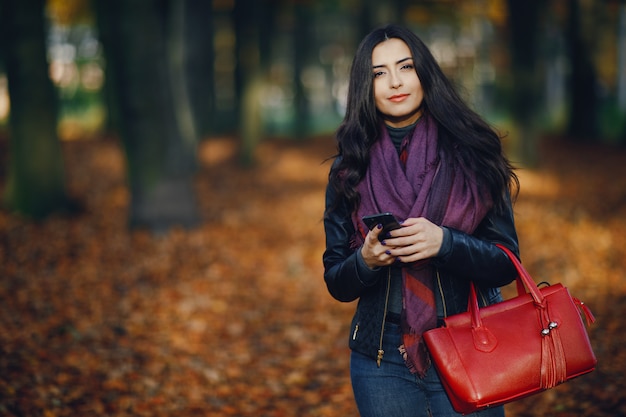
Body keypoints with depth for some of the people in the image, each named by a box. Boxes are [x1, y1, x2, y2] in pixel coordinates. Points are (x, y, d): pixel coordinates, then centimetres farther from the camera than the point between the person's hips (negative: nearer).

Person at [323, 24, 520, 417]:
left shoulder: (469, 154, -3)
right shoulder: (350, 170, 1)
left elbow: (507, 263, -5)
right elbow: (336, 282, 3)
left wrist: (443, 243, -22)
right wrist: (366, 260, -18)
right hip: (383, 361, 2)